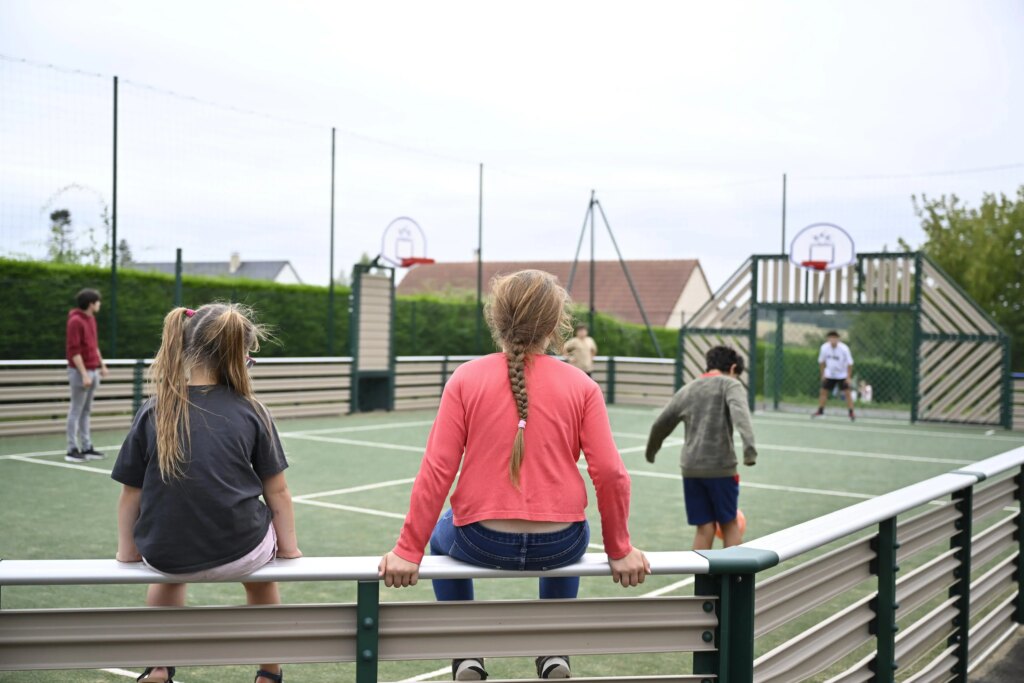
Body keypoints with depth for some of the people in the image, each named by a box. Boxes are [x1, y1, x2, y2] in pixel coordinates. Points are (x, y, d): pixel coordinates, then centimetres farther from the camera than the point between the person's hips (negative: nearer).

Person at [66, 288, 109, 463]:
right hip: (80, 372, -8)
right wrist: (84, 374, -20)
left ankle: (86, 447, 14)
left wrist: (102, 365, 19)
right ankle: (72, 450, 1)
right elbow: (74, 350, -17)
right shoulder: (75, 321, -14)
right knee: (76, 411, -3)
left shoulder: (91, 319, 12)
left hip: (93, 371, 8)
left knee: (86, 411, 11)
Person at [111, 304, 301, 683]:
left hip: (165, 555, 1)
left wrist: (127, 552, 15)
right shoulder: (251, 412, -8)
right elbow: (277, 491, -2)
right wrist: (288, 548, 13)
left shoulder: (154, 412, -6)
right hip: (236, 552, -1)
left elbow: (131, 493, -1)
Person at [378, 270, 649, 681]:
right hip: (559, 546, 1)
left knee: (443, 537, 35)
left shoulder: (467, 378, -7)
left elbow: (437, 469, -10)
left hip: (482, 544, -1)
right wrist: (619, 549, 6)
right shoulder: (581, 385, -5)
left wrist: (409, 551, -3)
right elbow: (609, 473, -8)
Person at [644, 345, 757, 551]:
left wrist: (651, 451, 36)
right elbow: (740, 414, -21)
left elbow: (660, 425, 19)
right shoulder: (730, 384, 0)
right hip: (720, 467, -4)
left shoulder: (687, 389, 14)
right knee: (729, 524, 11)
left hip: (690, 468, 4)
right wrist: (749, 449, -32)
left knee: (704, 528, 10)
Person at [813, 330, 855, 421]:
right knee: (823, 392, 4)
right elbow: (821, 361, 2)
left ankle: (851, 413, -4)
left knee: (847, 393, -10)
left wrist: (849, 377, -16)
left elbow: (849, 363, -15)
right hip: (829, 375, 3)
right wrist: (823, 374, 3)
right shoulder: (824, 347, -13)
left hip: (842, 375, -3)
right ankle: (820, 411, 19)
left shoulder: (844, 349, -22)